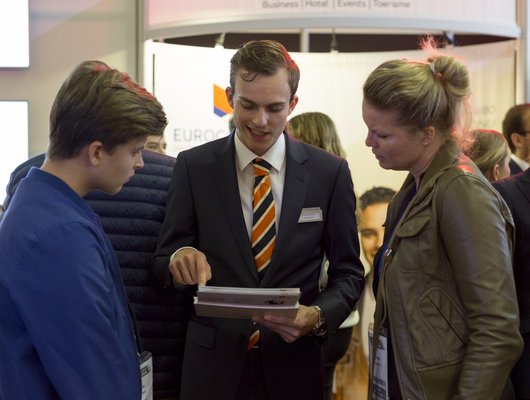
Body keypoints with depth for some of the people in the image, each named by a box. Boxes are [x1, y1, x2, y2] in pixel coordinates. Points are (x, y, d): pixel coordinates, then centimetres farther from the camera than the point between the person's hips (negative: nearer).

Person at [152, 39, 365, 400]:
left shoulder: (330, 172, -2)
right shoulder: (193, 167, -3)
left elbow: (348, 272, 3)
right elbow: (162, 263, 0)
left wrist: (318, 316, -16)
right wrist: (179, 258, -23)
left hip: (294, 365, 0)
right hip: (213, 364, 0)